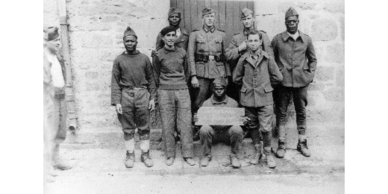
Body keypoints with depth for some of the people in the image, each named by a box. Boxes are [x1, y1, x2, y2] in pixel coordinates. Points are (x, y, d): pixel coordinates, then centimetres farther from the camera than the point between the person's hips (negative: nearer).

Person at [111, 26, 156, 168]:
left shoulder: (144, 58, 7)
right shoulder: (119, 60, 5)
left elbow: (150, 79, 9)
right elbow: (115, 82, 1)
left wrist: (152, 98, 2)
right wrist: (116, 102, -6)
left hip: (142, 94, 0)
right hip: (126, 95, 0)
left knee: (144, 128, 6)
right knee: (128, 128, 8)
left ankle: (145, 154, 19)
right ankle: (130, 155, 21)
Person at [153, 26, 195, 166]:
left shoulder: (182, 53, 7)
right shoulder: (159, 55, 1)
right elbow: (156, 75, 11)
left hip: (182, 91, 2)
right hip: (165, 92, -1)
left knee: (186, 123, 0)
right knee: (167, 124, 2)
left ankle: (187, 155, 9)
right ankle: (170, 155, 14)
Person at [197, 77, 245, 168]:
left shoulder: (233, 103, 7)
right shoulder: (206, 103, 7)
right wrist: (197, 119, -19)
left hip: (228, 131, 0)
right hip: (213, 131, 0)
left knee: (237, 129, -31)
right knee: (204, 129, -31)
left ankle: (234, 156, -7)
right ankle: (206, 155, -6)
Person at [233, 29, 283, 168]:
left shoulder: (268, 58, -1)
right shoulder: (243, 59, 2)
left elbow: (278, 77, 7)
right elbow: (236, 78, 13)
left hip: (265, 98, -2)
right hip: (248, 98, 2)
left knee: (266, 128, -6)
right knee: (253, 127, 12)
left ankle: (268, 154, 13)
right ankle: (257, 152, 28)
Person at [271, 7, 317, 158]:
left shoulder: (306, 40, 6)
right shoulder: (277, 39, 0)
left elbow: (312, 59, 16)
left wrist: (310, 74, 5)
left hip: (301, 81, 2)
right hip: (283, 81, -2)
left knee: (301, 112, 9)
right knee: (281, 113, 3)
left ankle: (302, 143, 20)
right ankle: (281, 144, 11)